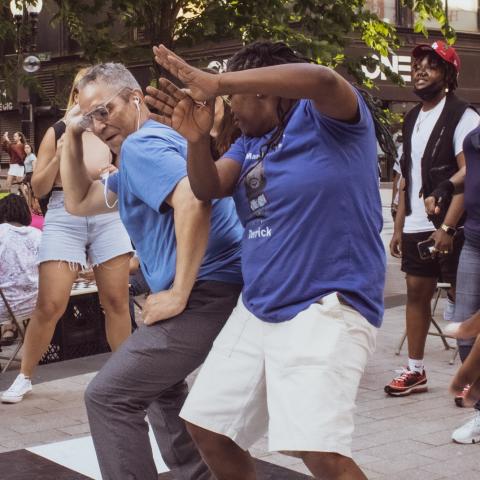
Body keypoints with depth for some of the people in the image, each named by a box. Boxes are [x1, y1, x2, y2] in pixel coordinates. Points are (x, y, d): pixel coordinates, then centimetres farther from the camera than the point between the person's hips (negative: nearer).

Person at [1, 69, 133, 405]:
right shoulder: (57, 133, 3)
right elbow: (38, 188, 3)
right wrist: (57, 160, -13)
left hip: (108, 216, 2)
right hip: (64, 217, -2)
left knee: (116, 300, 4)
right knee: (50, 305, -6)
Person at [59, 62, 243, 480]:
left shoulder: (140, 144, -10)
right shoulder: (155, 144, 22)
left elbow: (193, 202, -29)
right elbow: (79, 202, 27)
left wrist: (178, 294, -24)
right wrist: (72, 136, 17)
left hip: (206, 292, -11)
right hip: (217, 288, 11)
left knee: (108, 397, -7)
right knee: (158, 383, 31)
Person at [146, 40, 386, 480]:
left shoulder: (327, 117, -9)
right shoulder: (251, 141, 15)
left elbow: (322, 79, -31)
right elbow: (207, 189, 4)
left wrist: (217, 83, -34)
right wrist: (198, 138, -16)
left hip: (327, 308, -8)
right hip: (256, 311, 9)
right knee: (208, 427, 15)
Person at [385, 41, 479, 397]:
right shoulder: (412, 120, 15)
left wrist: (447, 227, -22)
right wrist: (399, 226, 13)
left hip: (451, 228, -7)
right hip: (416, 226, 7)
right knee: (417, 292, 8)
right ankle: (416, 371, 17)